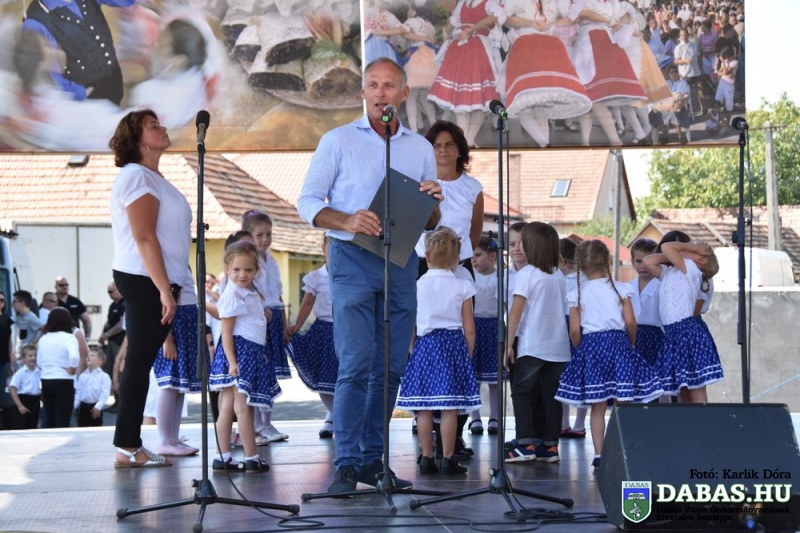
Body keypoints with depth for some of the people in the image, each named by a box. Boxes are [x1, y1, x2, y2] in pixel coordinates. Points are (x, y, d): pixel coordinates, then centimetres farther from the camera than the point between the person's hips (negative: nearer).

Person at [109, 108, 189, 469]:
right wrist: (164, 290, -22)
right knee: (139, 362, -8)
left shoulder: (151, 178, 20)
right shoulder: (137, 176, -11)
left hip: (152, 284, 10)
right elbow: (144, 238, -18)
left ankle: (129, 445, 11)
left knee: (141, 362, 8)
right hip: (144, 281, -10)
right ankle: (127, 447, -6)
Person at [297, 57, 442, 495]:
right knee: (356, 365, -13)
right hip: (353, 261, -4)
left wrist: (432, 202, -6)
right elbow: (308, 202, 1)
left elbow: (430, 223, 18)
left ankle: (372, 459, 12)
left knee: (390, 367, 4)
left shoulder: (420, 148, 14)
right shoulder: (338, 141, 4)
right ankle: (346, 463, -11)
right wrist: (347, 222, -17)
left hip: (402, 262, 4)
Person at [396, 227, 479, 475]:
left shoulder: (417, 285, 2)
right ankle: (447, 459, -2)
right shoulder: (462, 287, 0)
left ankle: (427, 459, 4)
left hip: (424, 345, 1)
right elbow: (469, 329, 1)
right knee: (449, 408, -2)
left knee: (424, 409, 3)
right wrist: (468, 355, 12)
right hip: (453, 344, -1)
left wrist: (412, 350, 15)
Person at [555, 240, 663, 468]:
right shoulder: (621, 288, 0)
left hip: (590, 345, 2)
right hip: (618, 343, -1)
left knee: (598, 406, 6)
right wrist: (632, 343, 12)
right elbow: (630, 322, -5)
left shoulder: (577, 294, 2)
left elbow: (574, 330, -2)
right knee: (622, 404, 2)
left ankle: (598, 454, 6)